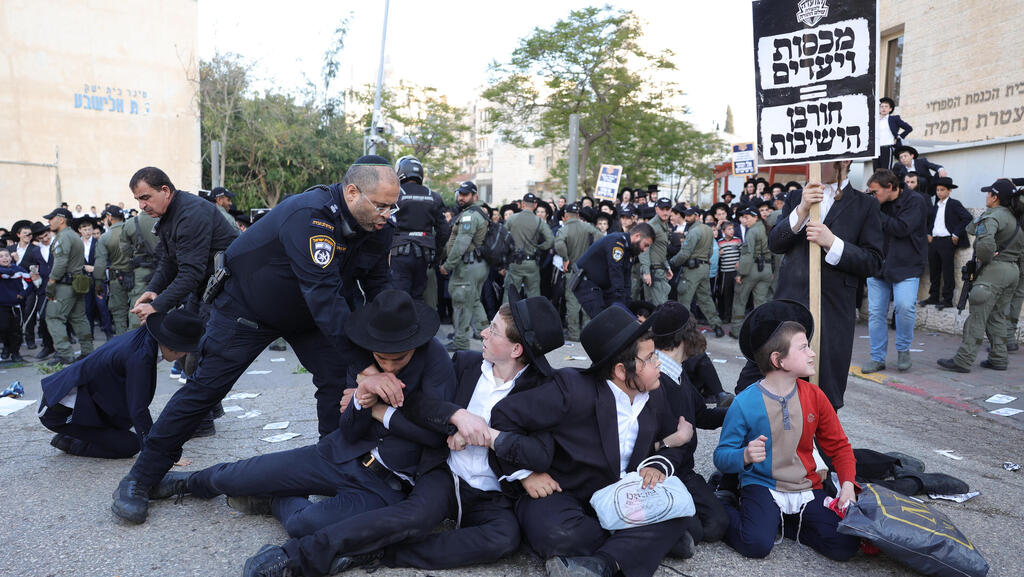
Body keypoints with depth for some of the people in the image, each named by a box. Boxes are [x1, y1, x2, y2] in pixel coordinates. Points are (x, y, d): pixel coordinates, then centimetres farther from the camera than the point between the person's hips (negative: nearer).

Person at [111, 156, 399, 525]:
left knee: (341, 380, -5)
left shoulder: (377, 229, -13)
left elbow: (379, 290, -6)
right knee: (205, 387, -5)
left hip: (308, 314, 7)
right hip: (248, 307, -6)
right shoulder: (310, 216, -37)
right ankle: (140, 479, 9)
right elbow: (323, 295, -44)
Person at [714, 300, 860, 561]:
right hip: (762, 487, -4)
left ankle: (787, 523, 9)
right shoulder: (745, 403, -12)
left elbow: (839, 445, 11)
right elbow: (722, 456, -8)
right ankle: (724, 508, 3)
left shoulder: (814, 396, 2)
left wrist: (847, 484, -5)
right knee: (757, 545, -28)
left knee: (845, 546, -14)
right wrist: (745, 456, -31)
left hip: (806, 488, 5)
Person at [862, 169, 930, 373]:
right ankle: (877, 358, 13)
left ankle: (903, 349, 5)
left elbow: (902, 228, -19)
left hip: (906, 266, -5)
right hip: (878, 264, 5)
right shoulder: (877, 203, 10)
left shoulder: (915, 201, -6)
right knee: (876, 312, 3)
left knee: (905, 306, -20)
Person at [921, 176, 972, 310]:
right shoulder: (935, 206, 15)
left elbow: (967, 218, -11)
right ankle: (934, 297, 17)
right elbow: (929, 220, 28)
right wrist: (929, 234, 12)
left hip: (947, 241, -6)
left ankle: (947, 299, 2)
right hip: (934, 241, 6)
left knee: (947, 271, -3)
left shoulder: (954, 204, -3)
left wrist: (956, 234, -14)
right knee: (934, 270, 9)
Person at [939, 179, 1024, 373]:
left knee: (977, 317, -8)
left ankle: (963, 361, -7)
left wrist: (985, 258, -14)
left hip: (995, 269, -9)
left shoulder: (993, 215, -13)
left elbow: (985, 242, -30)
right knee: (997, 316, 16)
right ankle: (998, 359, 19)